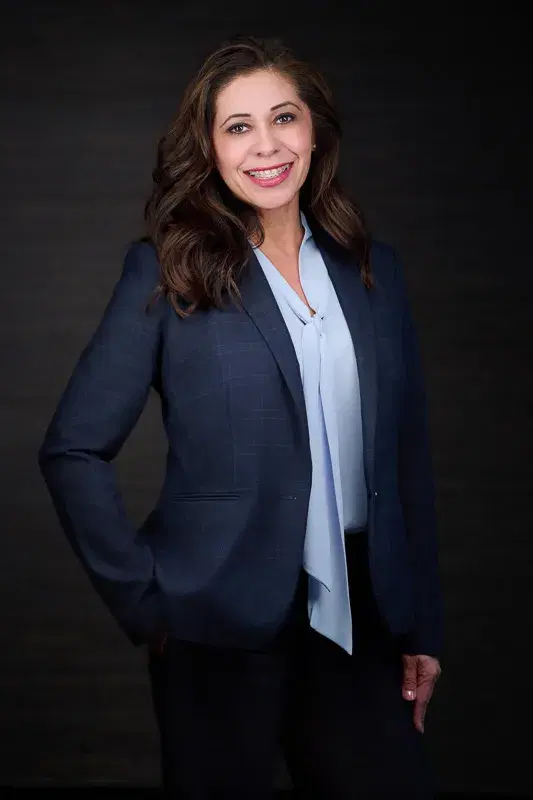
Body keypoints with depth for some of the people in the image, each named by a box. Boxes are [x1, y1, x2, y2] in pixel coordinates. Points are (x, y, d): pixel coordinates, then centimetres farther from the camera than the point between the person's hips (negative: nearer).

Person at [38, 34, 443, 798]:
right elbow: (73, 450, -5)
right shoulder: (166, 272, -4)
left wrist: (422, 625, 8)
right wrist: (143, 598, -8)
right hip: (224, 623, -3)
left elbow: (408, 456, 10)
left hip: (359, 616, 4)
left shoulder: (374, 270, 7)